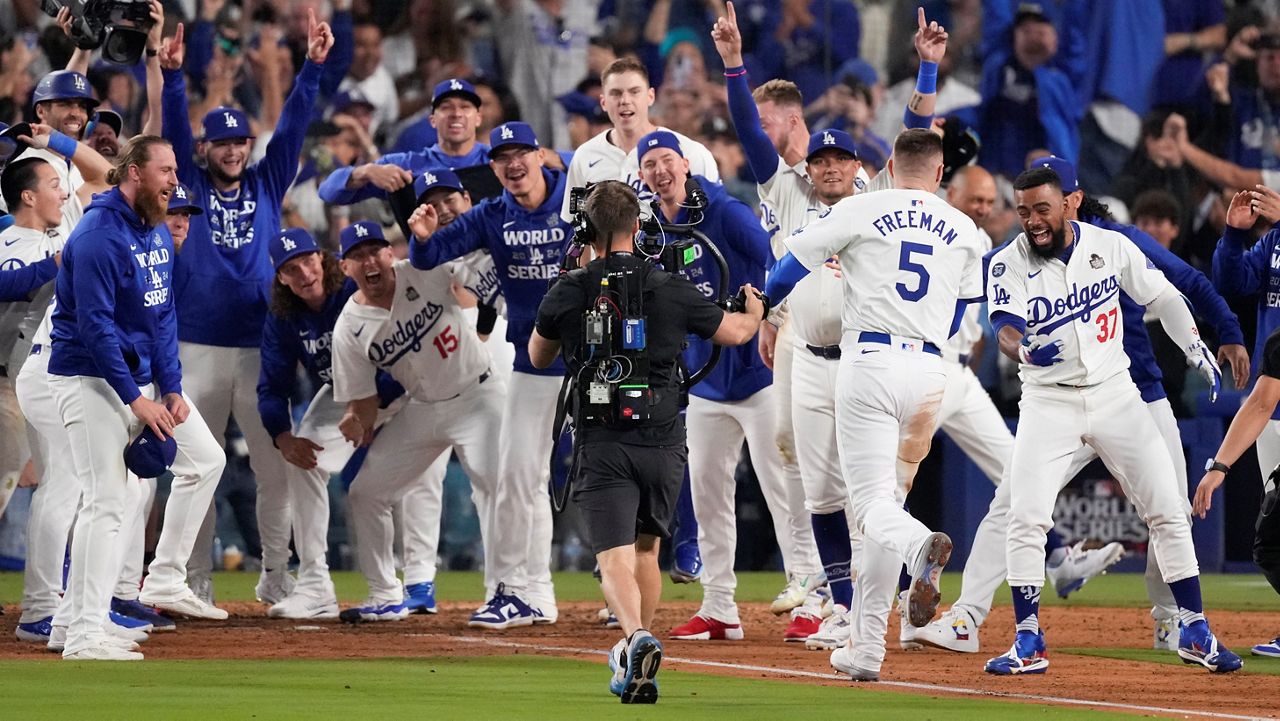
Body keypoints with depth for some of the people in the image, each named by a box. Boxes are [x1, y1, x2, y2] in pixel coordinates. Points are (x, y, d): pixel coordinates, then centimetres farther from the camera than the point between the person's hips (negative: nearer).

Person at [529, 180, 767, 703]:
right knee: (646, 546, 20)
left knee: (614, 556, -9)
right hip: (664, 440, 2)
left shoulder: (567, 294, -1)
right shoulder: (671, 290, 2)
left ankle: (637, 638, -35)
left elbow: (538, 357, 19)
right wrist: (756, 312, 43)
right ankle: (636, 657, 25)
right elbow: (735, 332, 19)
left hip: (603, 442, -2)